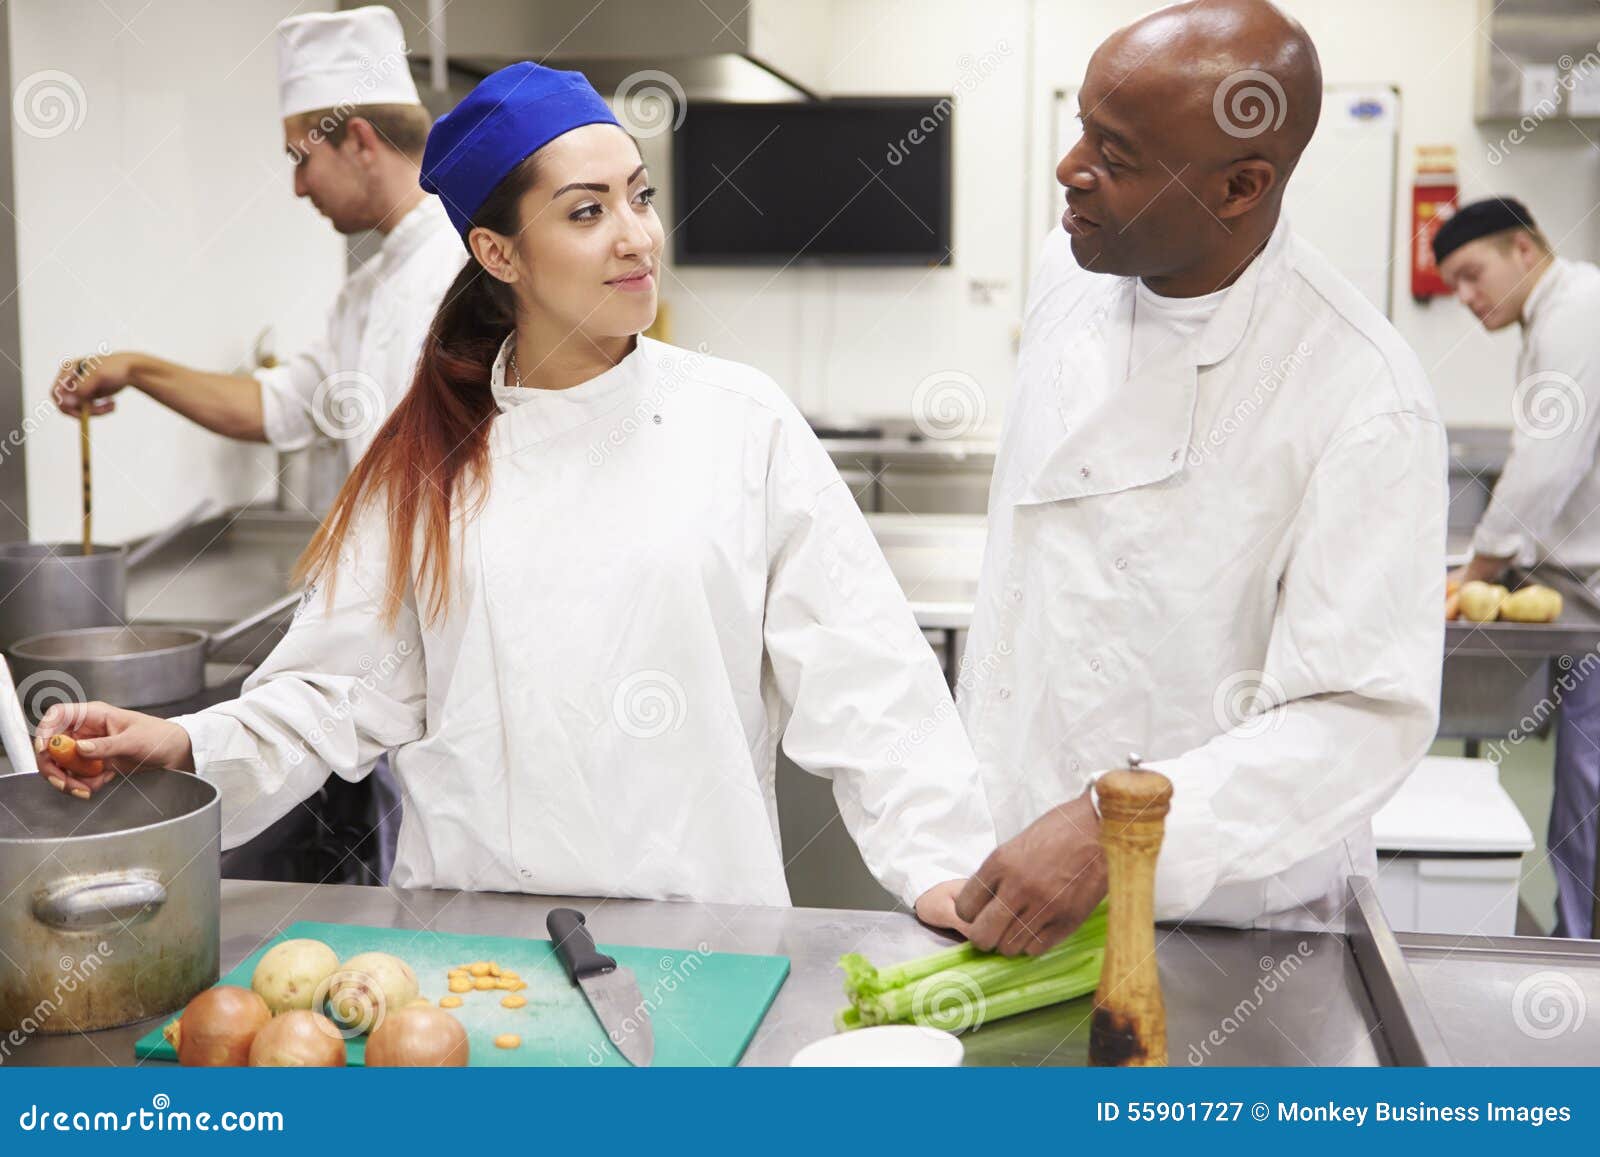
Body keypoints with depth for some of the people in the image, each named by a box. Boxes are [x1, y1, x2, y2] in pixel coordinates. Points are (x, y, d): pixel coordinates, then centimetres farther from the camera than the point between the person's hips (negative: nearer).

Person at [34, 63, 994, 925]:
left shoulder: (743, 425, -1)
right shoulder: (427, 457, 4)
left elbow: (859, 675, -3)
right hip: (468, 921, 2)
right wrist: (187, 746, -7)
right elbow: (348, 687, 7)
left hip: (697, 918, -1)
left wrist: (938, 866, -11)